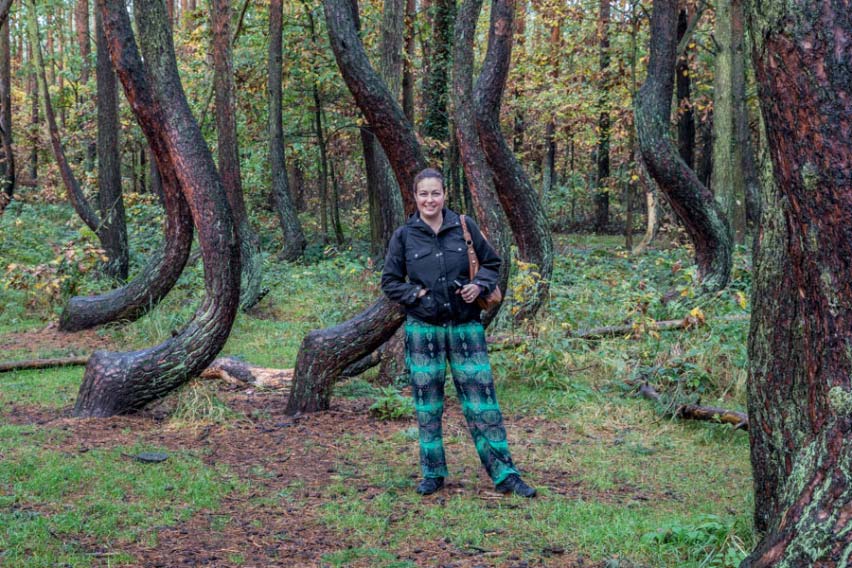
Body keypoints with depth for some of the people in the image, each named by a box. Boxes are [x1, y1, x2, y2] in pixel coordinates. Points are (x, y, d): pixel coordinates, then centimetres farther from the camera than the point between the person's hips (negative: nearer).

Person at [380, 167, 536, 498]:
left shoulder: (464, 226, 1)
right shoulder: (404, 235, 1)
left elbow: (491, 263, 11)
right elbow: (389, 281, 8)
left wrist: (480, 285, -8)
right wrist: (415, 294, -7)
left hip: (466, 326, 0)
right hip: (423, 329, 0)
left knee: (482, 402, 0)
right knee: (427, 405, 7)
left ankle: (505, 474, 5)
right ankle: (432, 474, 20)